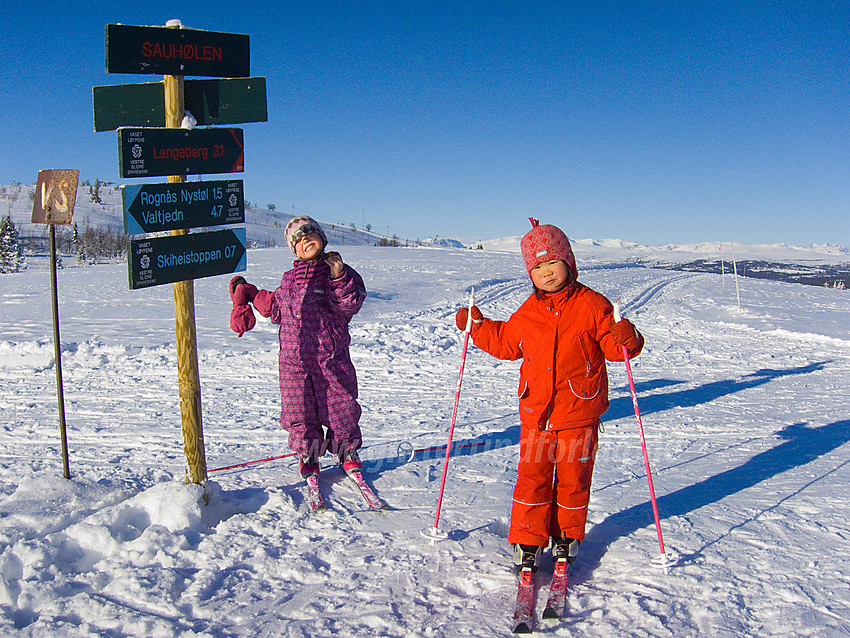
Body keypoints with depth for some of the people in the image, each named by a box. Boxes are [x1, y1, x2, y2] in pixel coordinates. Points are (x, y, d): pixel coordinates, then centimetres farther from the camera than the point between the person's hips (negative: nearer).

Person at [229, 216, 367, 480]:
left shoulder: (343, 274, 0)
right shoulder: (289, 279, 12)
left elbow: (350, 305, -13)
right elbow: (277, 311, 23)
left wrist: (339, 278, -25)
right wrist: (252, 295, 19)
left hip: (331, 358, -3)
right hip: (293, 359, 3)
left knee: (340, 408, 4)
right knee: (300, 411, 8)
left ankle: (347, 451, 28)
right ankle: (308, 456, 30)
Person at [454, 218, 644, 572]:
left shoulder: (592, 305, -7)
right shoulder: (527, 313, 4)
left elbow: (614, 348, -5)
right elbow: (504, 343, 18)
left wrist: (627, 339, -26)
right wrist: (477, 325, 7)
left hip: (579, 413, -2)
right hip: (536, 413, 2)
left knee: (573, 478, 11)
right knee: (532, 476, 4)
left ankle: (567, 536, 32)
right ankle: (528, 540, 18)